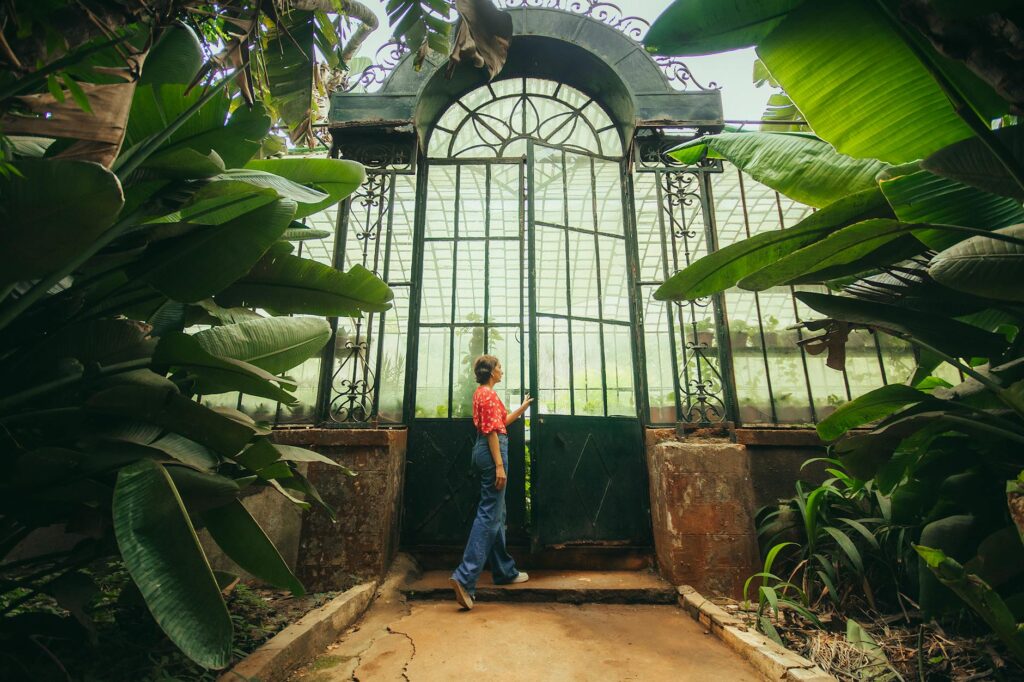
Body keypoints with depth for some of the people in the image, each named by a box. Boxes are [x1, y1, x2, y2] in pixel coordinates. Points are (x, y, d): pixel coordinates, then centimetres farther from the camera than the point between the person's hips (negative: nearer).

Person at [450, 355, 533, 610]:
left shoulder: (482, 392, 19)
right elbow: (492, 431, -19)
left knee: (496, 513, 15)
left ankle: (504, 571, 26)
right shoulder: (489, 394, -12)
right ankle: (465, 577, -10)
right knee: (489, 514, -9)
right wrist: (499, 465, -22)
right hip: (492, 451, -11)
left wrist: (521, 408, 26)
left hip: (484, 449, 11)